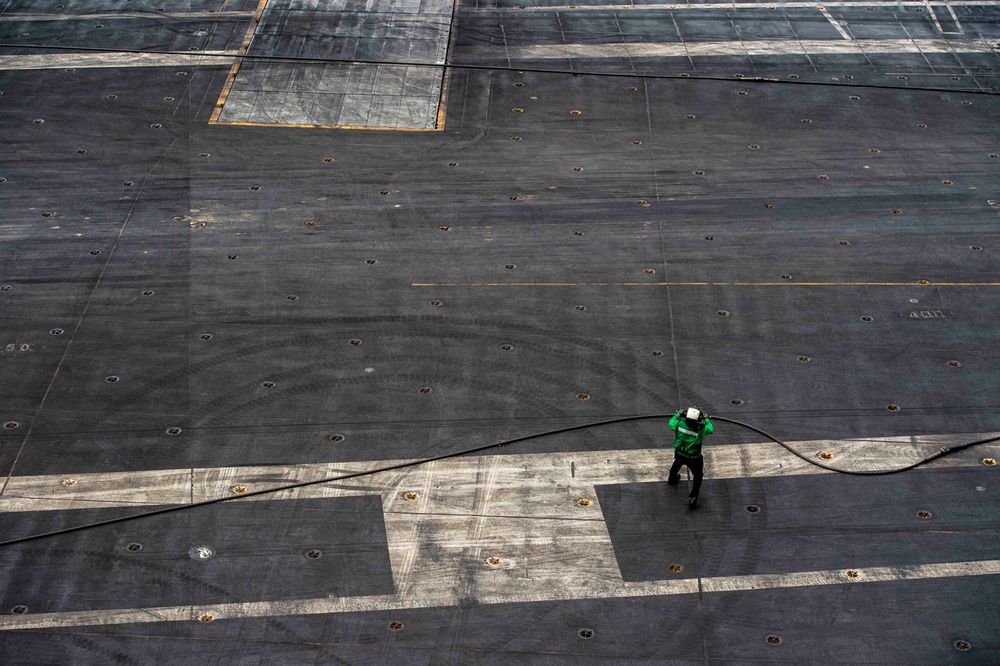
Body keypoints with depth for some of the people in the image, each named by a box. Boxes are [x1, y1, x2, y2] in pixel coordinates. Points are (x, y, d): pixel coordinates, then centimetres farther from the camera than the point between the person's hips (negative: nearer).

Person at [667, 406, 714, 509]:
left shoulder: (680, 424, -20)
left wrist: (678, 414, 17)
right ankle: (693, 498, 13)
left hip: (679, 454, 4)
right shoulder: (701, 429, -25)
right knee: (698, 476, 18)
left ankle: (672, 478, 65)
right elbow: (711, 429, -3)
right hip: (693, 458, -4)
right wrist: (706, 419, 11)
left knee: (677, 463, 38)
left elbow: (671, 422, 3)